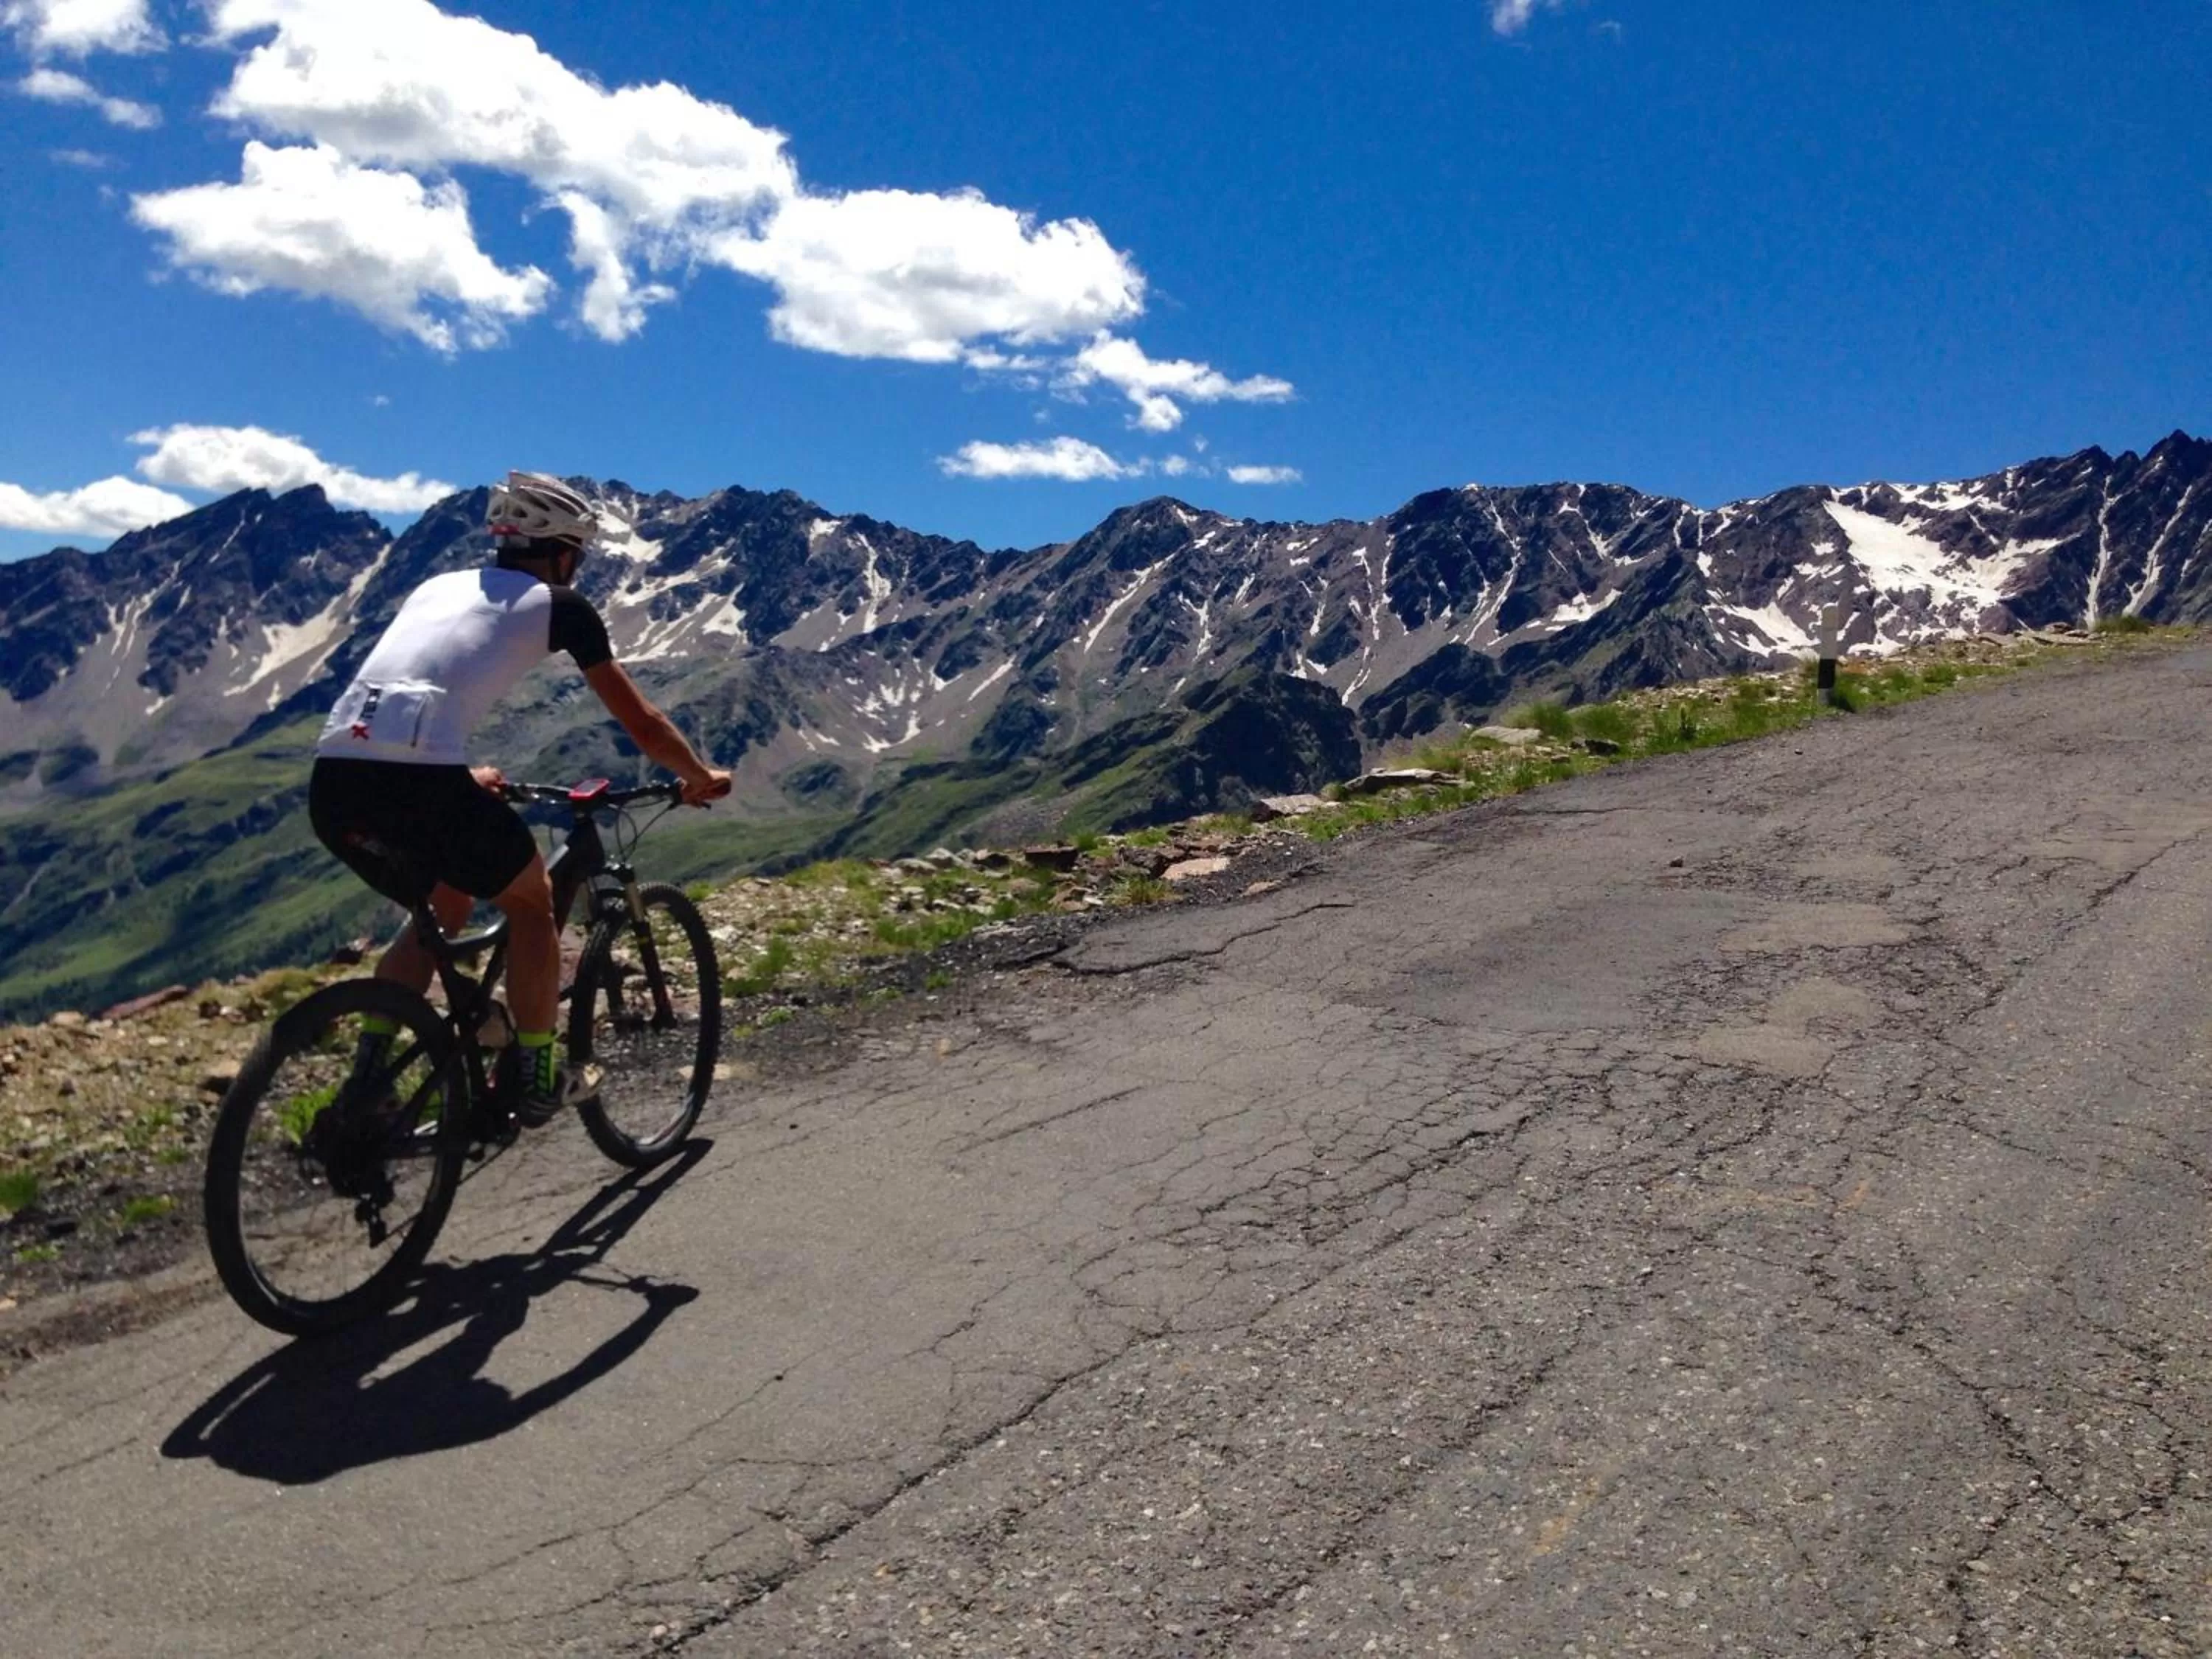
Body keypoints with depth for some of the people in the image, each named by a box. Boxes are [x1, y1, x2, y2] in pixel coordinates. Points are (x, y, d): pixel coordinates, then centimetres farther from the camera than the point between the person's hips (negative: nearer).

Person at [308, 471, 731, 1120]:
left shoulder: (436, 586, 29)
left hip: (333, 783, 6)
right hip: (419, 783, -6)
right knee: (532, 901, 20)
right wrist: (699, 775, 34)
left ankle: (367, 1079, 24)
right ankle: (537, 1077, 22)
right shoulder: (559, 604, 12)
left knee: (445, 907, 30)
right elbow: (642, 724, 17)